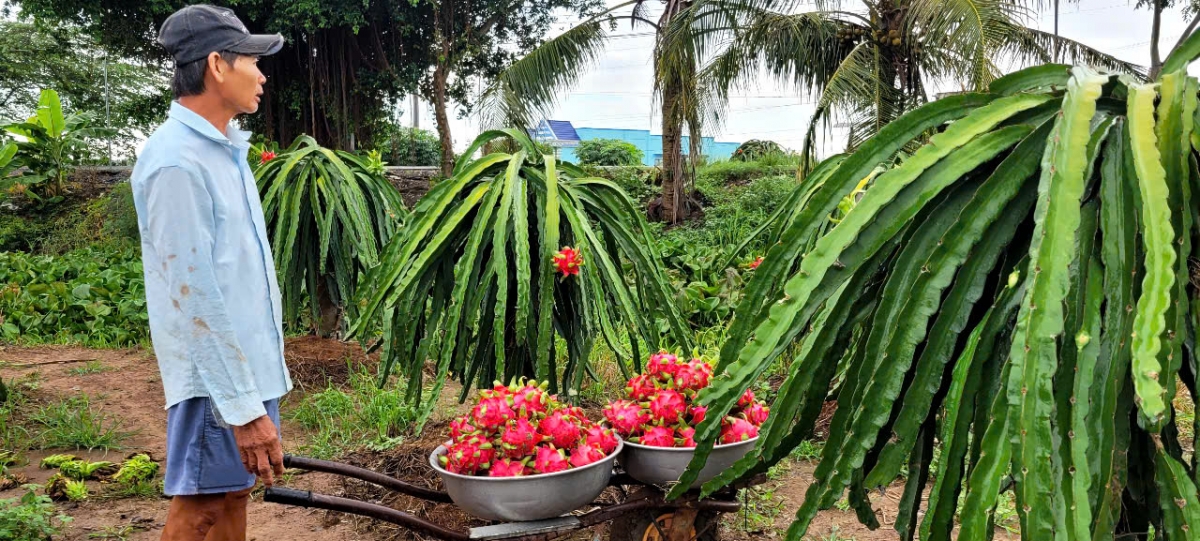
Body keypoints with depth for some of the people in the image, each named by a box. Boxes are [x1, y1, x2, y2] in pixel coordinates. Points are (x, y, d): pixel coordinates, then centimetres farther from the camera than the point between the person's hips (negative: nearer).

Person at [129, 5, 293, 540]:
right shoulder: (177, 161, -18)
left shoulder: (222, 149, 12)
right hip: (218, 381, -9)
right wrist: (244, 408, -22)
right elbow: (194, 298, -22)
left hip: (247, 366, 9)